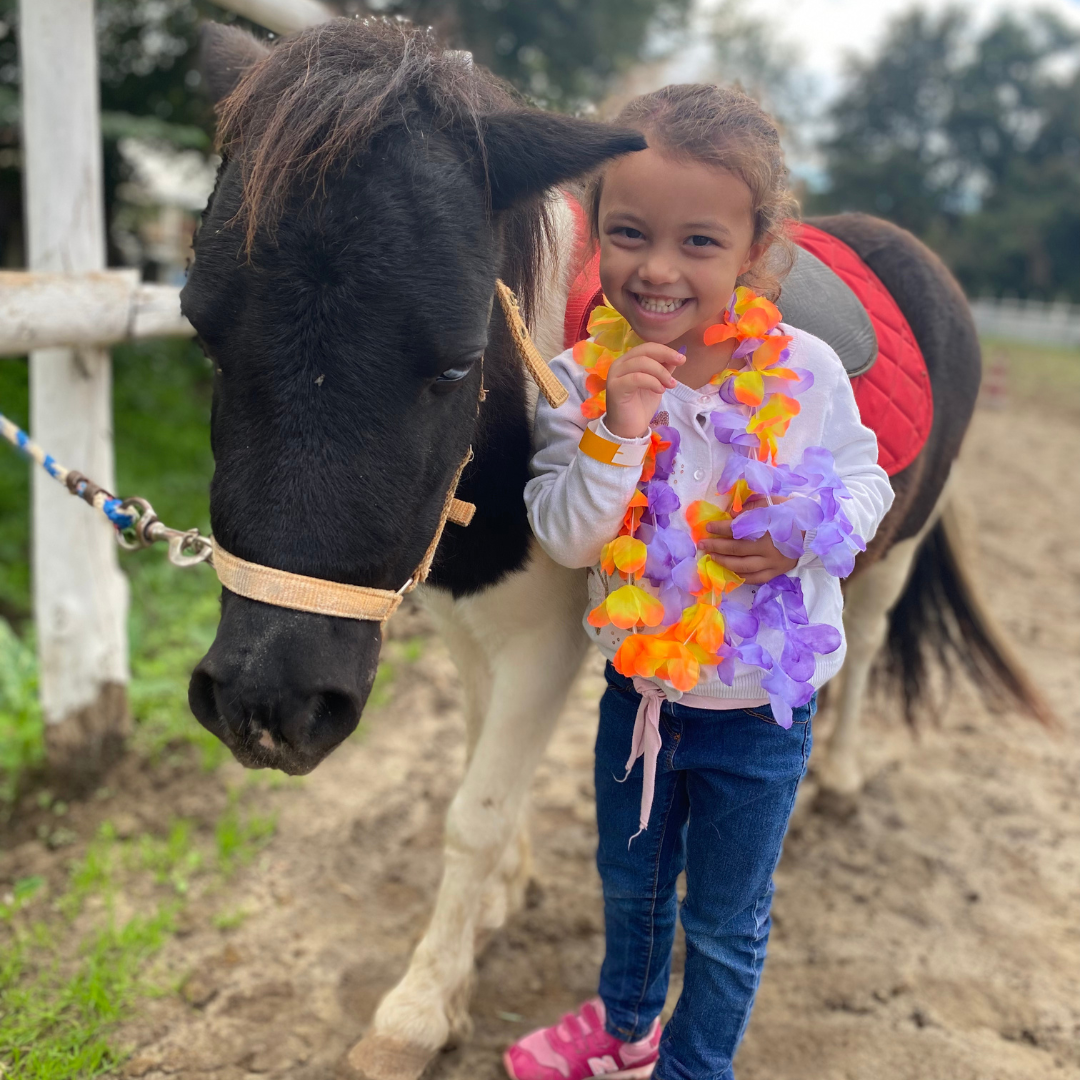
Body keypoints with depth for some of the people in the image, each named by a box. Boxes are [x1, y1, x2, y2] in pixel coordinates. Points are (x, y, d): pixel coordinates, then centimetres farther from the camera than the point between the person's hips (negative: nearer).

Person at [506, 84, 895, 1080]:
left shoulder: (803, 370, -17)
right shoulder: (584, 379, -14)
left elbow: (867, 478, -2)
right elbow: (565, 538, -18)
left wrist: (809, 536, -22)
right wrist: (616, 432, -33)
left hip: (760, 706, -2)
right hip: (638, 686, 2)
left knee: (726, 922, 17)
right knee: (630, 883, 27)